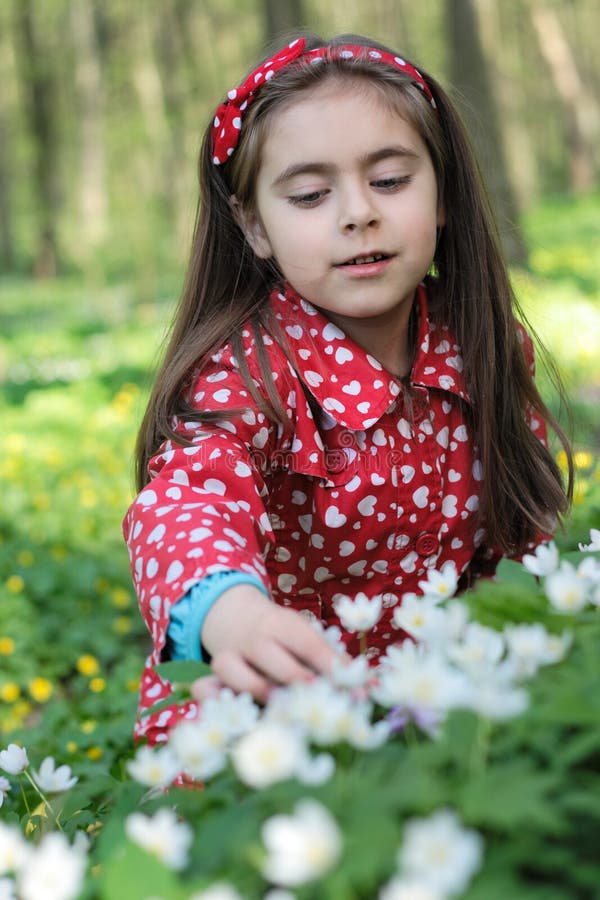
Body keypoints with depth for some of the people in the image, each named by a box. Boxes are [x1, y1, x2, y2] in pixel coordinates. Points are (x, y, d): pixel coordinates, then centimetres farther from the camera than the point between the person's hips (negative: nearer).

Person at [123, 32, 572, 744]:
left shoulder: (484, 352, -2)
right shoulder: (251, 372, -17)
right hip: (259, 711, -3)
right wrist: (228, 612, -56)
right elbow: (188, 498, -36)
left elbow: (520, 532, 12)